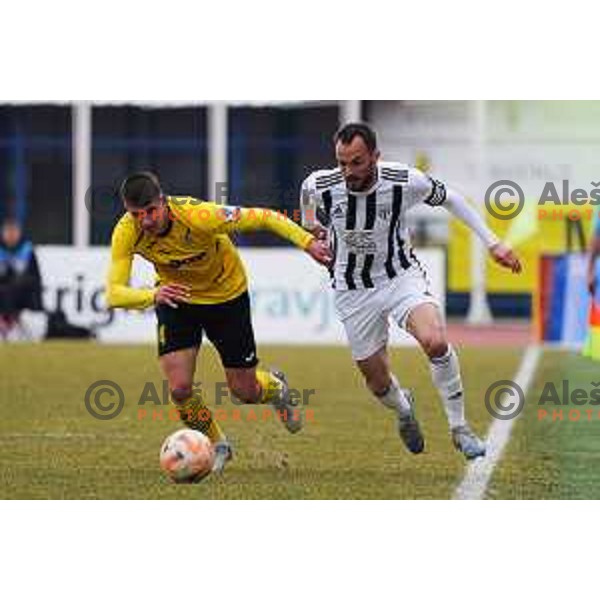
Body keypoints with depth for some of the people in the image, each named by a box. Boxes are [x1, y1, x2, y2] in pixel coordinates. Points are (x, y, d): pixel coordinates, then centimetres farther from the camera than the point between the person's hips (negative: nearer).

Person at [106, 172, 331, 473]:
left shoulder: (198, 216, -36)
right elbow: (113, 294, -31)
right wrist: (153, 296, -50)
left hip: (227, 293, -2)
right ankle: (216, 445, 17)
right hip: (175, 298, 2)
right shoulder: (126, 233, -26)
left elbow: (262, 217, -26)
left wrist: (308, 242, -31)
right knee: (179, 389, -12)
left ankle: (276, 387, 43)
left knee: (244, 390, 5)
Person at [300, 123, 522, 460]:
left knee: (435, 341, -30)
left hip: (402, 276, -2)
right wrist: (311, 232, 8)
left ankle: (460, 428, -11)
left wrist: (493, 243, -1)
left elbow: (450, 200, -1)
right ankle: (403, 409, 45)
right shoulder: (319, 186, -19)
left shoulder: (406, 181, -21)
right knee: (378, 382, 6)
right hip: (354, 290, 2)